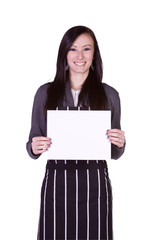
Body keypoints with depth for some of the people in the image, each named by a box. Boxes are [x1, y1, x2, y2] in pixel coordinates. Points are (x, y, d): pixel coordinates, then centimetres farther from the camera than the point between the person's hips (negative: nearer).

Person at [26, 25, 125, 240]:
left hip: (95, 184, 0)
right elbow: (33, 144, 9)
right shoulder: (45, 93, 6)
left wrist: (120, 144, -10)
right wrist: (34, 148, -12)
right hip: (56, 183, 0)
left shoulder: (109, 95, 6)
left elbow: (115, 154, 11)